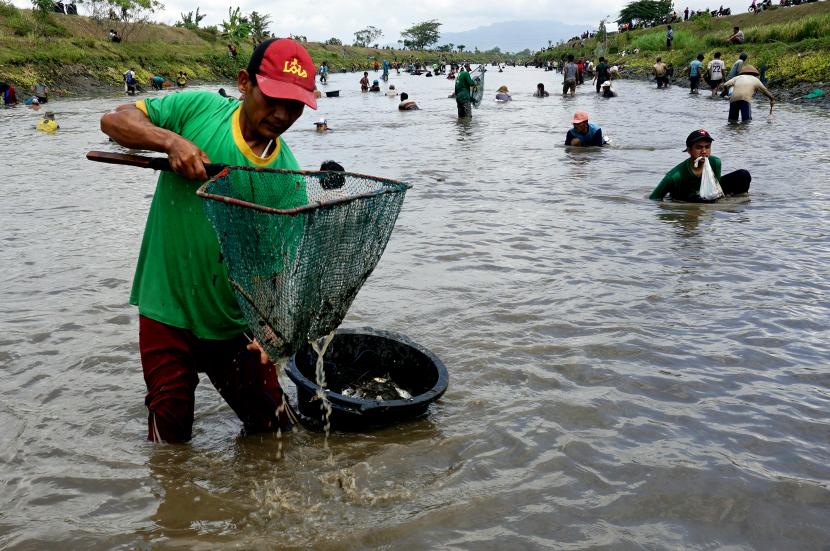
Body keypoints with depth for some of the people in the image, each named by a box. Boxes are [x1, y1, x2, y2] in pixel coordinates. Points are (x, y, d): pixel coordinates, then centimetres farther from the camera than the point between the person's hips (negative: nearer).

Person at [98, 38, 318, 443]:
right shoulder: (200, 108, -9)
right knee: (172, 433, 11)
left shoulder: (288, 176, -9)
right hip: (168, 306, -1)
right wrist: (171, 140, -26)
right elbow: (114, 120, -7)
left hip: (234, 319, 1)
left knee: (272, 426, 13)